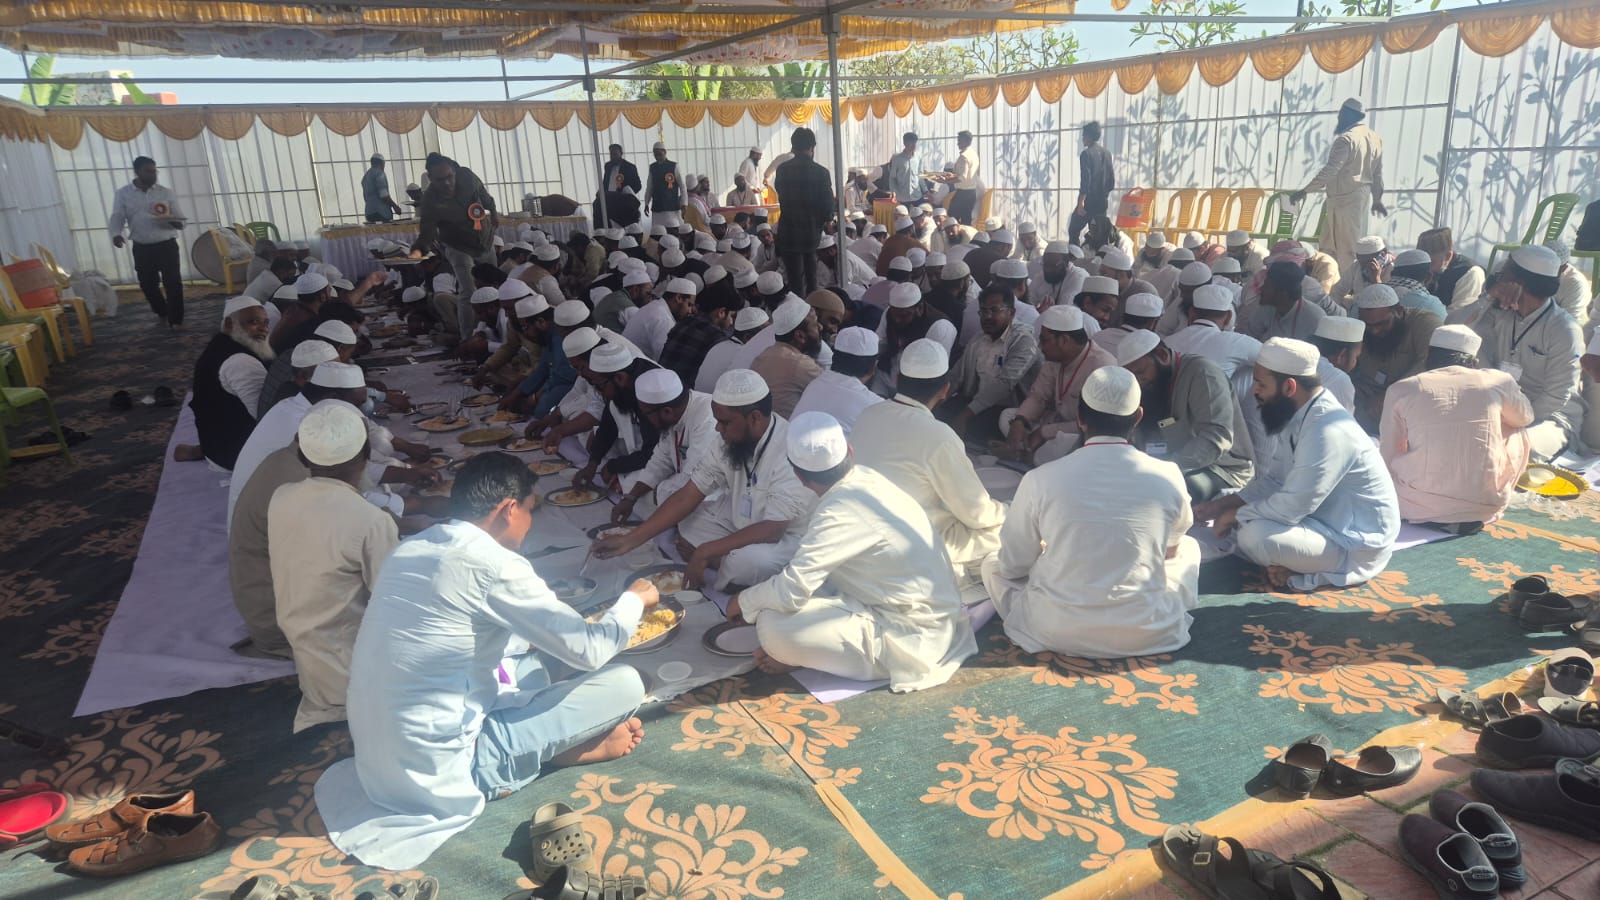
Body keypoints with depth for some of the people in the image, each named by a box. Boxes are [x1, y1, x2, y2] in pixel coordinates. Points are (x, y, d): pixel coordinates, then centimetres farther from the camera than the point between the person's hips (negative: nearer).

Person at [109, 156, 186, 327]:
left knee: (173, 283, -7)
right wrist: (116, 234, -22)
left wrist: (174, 222, -21)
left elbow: (179, 220, 4)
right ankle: (161, 312, 33)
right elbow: (117, 217, -1)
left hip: (167, 245, -1)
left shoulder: (166, 192, 4)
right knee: (148, 284, 9)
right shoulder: (123, 193, 3)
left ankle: (175, 320, 2)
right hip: (142, 248, 1)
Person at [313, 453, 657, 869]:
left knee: (555, 656, 20)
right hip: (437, 771, -9)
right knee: (624, 684, -7)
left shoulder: (412, 549, 5)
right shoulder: (491, 564, -20)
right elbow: (590, 650, -13)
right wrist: (633, 601, 6)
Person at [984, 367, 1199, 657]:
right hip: (1148, 632, 1)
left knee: (993, 564, 24)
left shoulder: (1040, 480, -12)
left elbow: (1013, 565, 0)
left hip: (1058, 633, -1)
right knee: (1189, 547, 26)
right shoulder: (1168, 477, -7)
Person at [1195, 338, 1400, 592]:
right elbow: (1271, 480, 9)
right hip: (1326, 521, 9)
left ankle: (1324, 572, -5)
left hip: (1358, 545, -9)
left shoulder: (1327, 430, -28)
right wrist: (1222, 505, -2)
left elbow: (1291, 506, -29)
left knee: (1254, 536, -27)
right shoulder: (1299, 417, 1)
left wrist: (1234, 515, -14)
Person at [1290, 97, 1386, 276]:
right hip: (1363, 195, 9)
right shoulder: (1374, 138, 12)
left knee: (1347, 247, -3)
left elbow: (1329, 171, -22)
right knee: (1329, 241, 16)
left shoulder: (1346, 139, -16)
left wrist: (1304, 191, -20)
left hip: (1345, 197, -9)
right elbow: (1378, 173, 16)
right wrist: (1377, 199, 24)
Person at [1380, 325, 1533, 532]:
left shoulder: (1400, 389, 1)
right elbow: (1526, 417, 27)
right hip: (1486, 506, 1)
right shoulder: (1499, 381, 4)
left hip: (1419, 508, -1)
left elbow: (1388, 459, 6)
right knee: (1517, 433, 26)